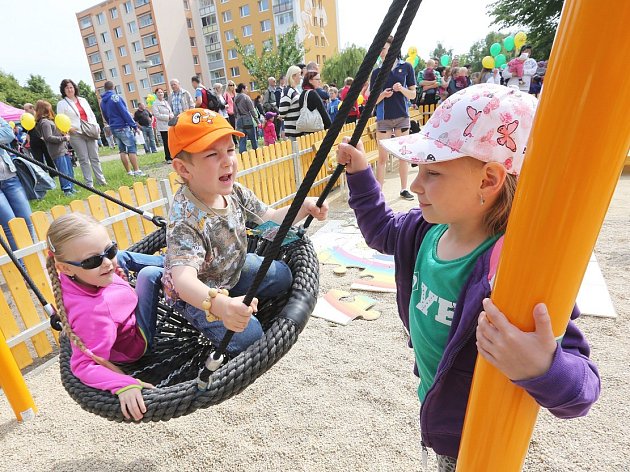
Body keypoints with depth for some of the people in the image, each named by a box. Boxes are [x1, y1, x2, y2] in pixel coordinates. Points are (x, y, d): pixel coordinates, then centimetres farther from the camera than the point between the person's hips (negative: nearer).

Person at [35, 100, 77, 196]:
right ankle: (66, 190, -2)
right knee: (64, 172, -7)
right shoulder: (45, 122, -9)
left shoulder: (49, 121, 18)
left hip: (64, 149, 9)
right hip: (57, 152, -9)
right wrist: (64, 138, -13)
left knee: (70, 171, 12)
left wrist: (65, 135, 10)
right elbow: (49, 137, -15)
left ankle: (71, 188, 18)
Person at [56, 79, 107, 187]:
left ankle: (101, 180, 8)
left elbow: (92, 115, 18)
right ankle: (89, 183, 1)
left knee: (94, 157, 4)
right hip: (76, 135, -3)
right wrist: (69, 128, -16)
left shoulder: (83, 100, 17)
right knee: (84, 160, -3)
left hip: (90, 133, 3)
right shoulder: (61, 104, 5)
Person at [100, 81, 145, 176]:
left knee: (122, 150, 8)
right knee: (132, 149, -8)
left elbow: (105, 117, 17)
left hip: (113, 128, 7)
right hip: (123, 126, -7)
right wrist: (133, 124, -13)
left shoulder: (102, 101, 13)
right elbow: (124, 112, -14)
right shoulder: (115, 97, -9)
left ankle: (129, 171, 8)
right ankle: (137, 171, -13)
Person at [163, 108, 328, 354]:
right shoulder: (185, 219, -38)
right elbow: (183, 278, -49)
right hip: (197, 293, -7)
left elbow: (270, 219, -4)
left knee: (281, 275, 13)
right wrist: (219, 305, -68)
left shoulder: (234, 192, -16)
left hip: (231, 270, 7)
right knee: (248, 336, -17)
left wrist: (304, 207, -21)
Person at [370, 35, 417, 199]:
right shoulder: (376, 72, 3)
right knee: (382, 157, -1)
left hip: (402, 117, 1)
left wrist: (401, 89, -16)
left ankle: (404, 189, 20)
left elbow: (413, 95, 3)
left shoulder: (406, 67, 2)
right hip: (383, 118, -1)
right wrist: (382, 95, -17)